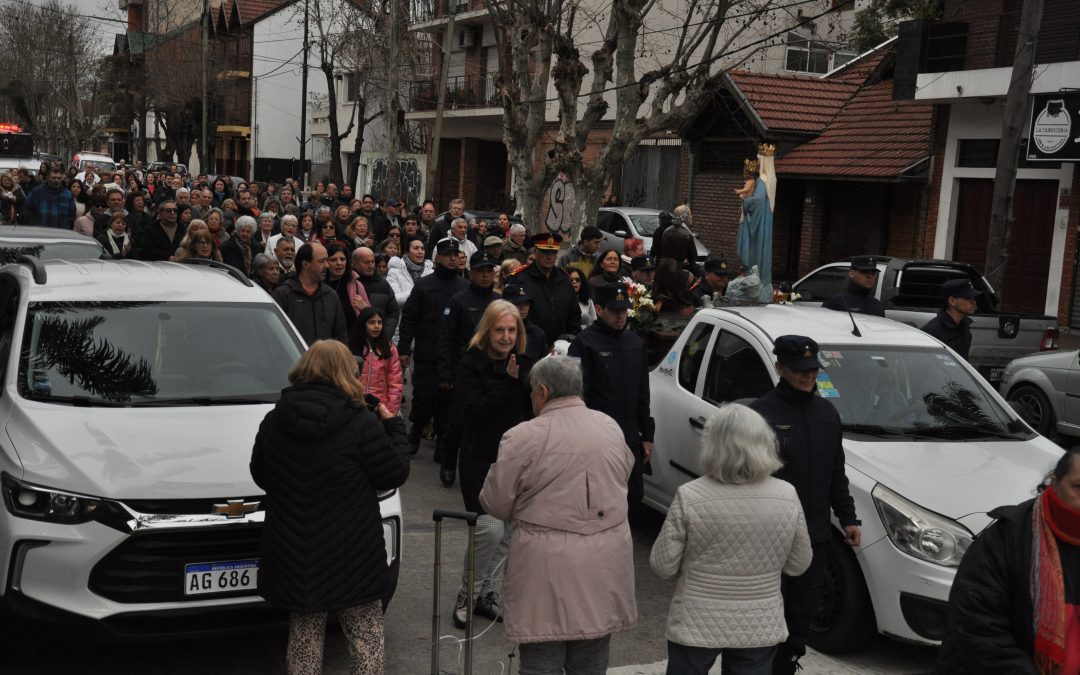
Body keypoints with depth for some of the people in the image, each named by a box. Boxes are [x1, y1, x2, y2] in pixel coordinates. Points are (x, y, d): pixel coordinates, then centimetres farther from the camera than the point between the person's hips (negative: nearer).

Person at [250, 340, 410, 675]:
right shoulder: (360, 422, -14)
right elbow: (395, 474, -6)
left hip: (294, 555, 4)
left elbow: (259, 475, 13)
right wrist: (393, 426, 7)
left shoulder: (274, 421, 0)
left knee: (304, 636, 16)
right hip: (351, 556, -4)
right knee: (365, 636, 9)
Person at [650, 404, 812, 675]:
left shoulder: (689, 497, -18)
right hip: (760, 628, 2)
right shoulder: (787, 497, -9)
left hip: (696, 626, -2)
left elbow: (662, 565, -10)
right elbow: (799, 565, 2)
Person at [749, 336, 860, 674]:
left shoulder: (827, 413, 9)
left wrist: (848, 517, 14)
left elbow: (836, 473, 18)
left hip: (815, 535, 6)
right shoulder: (762, 414, -12)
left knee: (802, 612, 14)